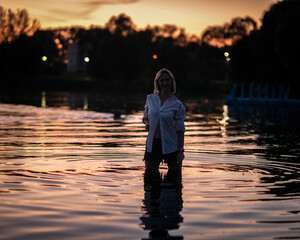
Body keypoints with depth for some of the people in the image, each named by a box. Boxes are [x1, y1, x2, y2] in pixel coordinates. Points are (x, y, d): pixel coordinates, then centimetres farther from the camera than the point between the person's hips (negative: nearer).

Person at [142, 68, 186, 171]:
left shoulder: (177, 104, -2)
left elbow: (180, 129, -2)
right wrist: (147, 123, -4)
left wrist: (181, 150, -9)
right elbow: (145, 117, 20)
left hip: (171, 146, -2)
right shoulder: (150, 98, 5)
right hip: (152, 144, 2)